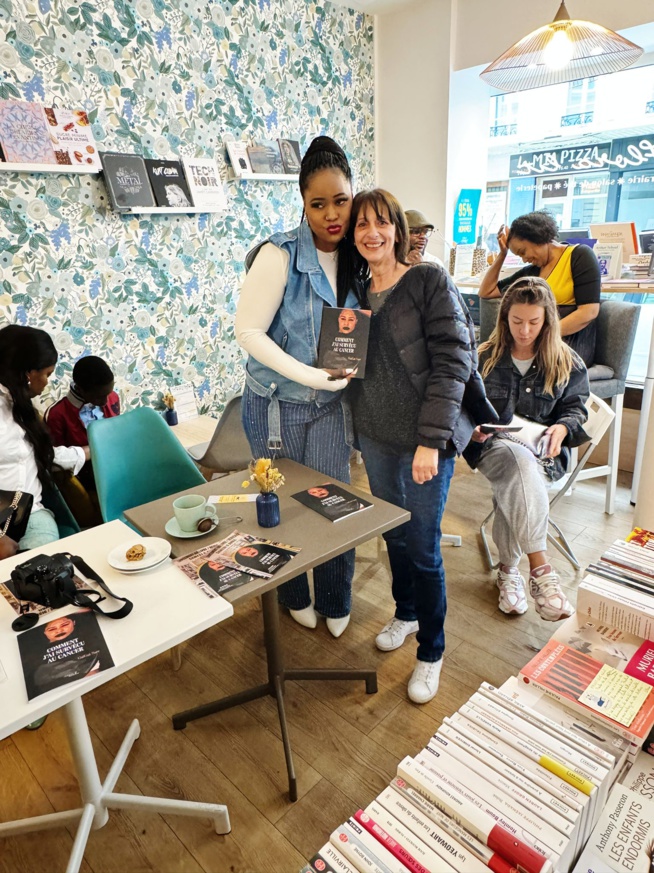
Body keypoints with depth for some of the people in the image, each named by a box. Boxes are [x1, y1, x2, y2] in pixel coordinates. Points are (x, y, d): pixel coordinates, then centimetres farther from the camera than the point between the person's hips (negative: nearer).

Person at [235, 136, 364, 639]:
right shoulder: (280, 254, -17)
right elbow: (248, 331, -18)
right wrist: (309, 375, -25)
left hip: (331, 403, 4)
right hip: (277, 403, -3)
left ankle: (335, 603, 32)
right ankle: (294, 596, 38)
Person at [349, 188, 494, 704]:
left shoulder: (430, 281, -10)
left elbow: (453, 362, -16)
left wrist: (431, 440, -21)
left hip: (425, 437, -5)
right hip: (375, 434, 6)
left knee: (422, 546, 3)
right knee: (393, 531, 19)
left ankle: (431, 651, 25)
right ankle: (406, 613, 44)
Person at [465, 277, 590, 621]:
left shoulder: (567, 363, 10)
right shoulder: (484, 357, 8)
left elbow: (576, 408, 12)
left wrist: (563, 428, -11)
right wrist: (472, 425, -12)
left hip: (544, 453, 1)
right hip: (493, 446, 0)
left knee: (513, 485, -37)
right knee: (520, 462, -39)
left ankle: (508, 568, -23)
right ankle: (539, 567, -42)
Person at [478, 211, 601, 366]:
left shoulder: (580, 255, 3)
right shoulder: (531, 272, 21)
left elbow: (589, 311, -8)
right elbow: (486, 291, 28)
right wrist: (503, 253, 20)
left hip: (572, 343, -5)